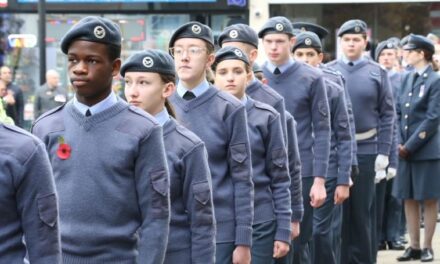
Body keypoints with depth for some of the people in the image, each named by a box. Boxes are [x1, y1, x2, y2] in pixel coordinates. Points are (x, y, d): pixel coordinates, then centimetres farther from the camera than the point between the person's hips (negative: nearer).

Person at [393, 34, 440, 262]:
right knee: (409, 199, 8)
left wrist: (410, 146, -14)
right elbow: (399, 113, 12)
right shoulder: (407, 79, 11)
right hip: (406, 149, 6)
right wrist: (400, 142, -1)